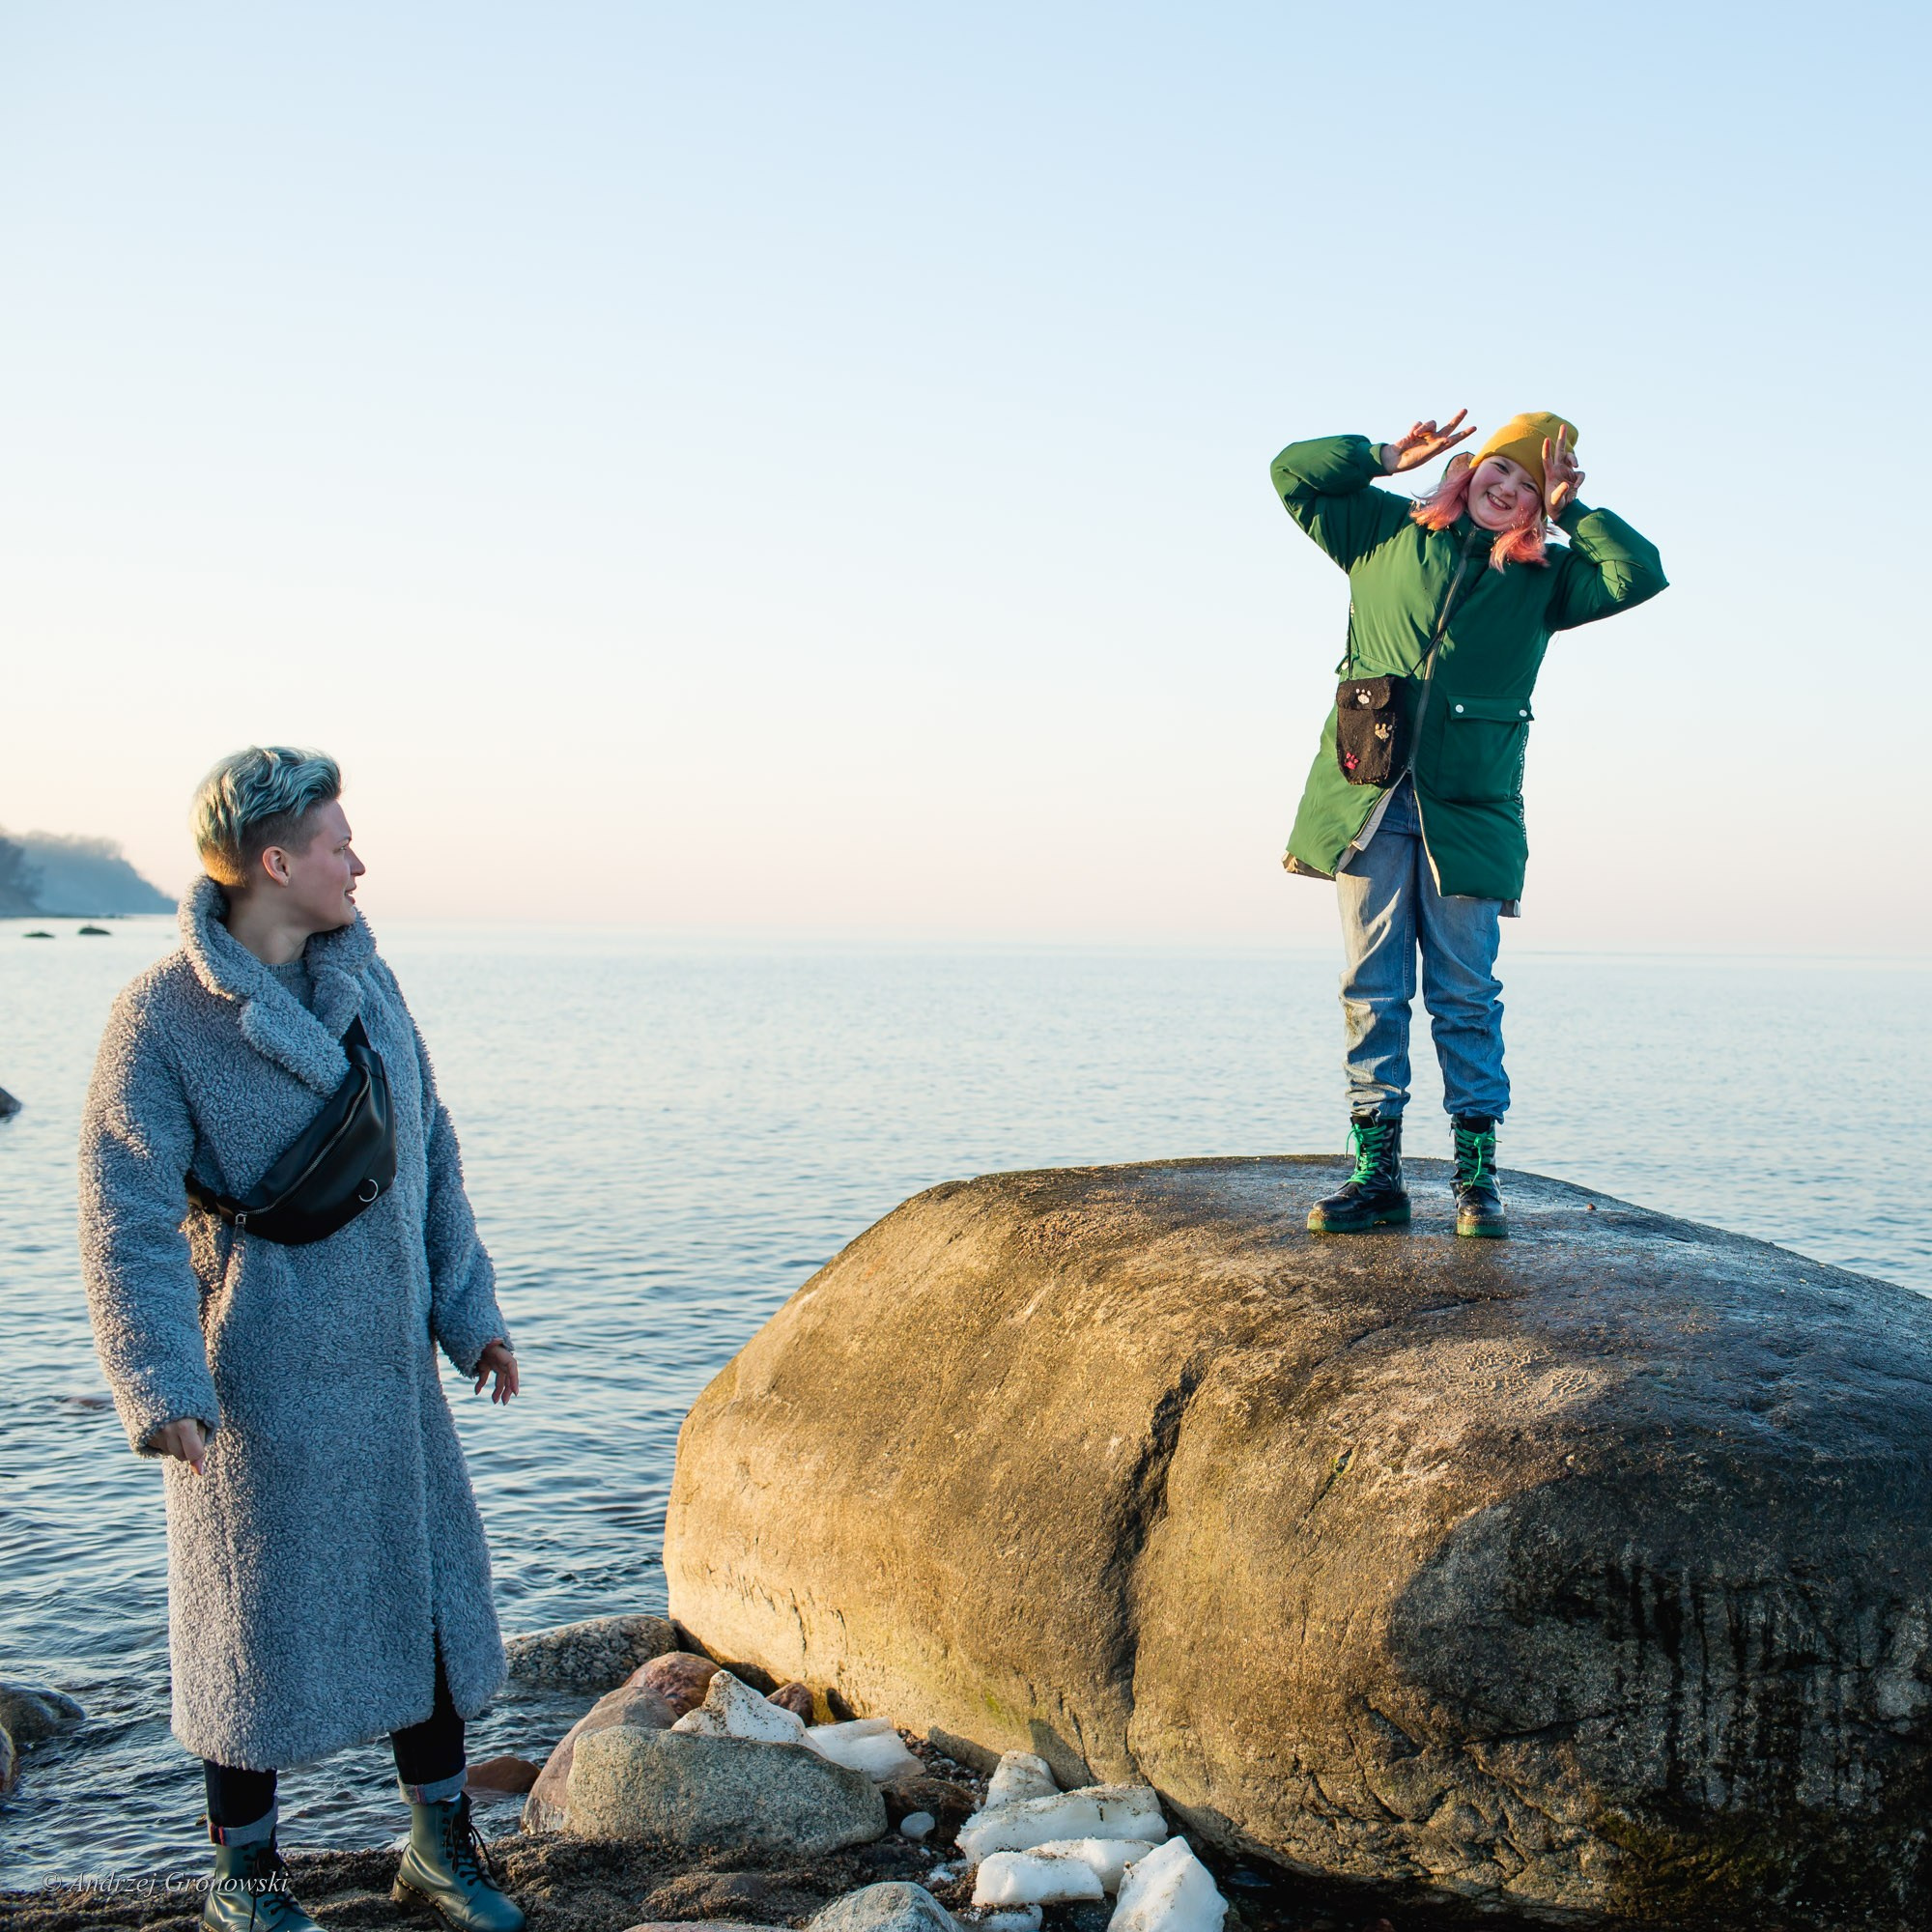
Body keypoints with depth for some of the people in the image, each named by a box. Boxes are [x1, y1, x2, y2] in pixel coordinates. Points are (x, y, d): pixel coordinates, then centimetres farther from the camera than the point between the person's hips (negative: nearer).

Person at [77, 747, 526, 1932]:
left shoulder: (364, 976, 4)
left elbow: (430, 1153, 11)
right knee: (254, 1622, 8)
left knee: (430, 1596, 13)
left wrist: (470, 1308, 8)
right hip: (262, 1381, -6)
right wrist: (160, 1387, -25)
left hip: (391, 1364, 6)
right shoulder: (162, 1016, -14)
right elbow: (125, 1215, -17)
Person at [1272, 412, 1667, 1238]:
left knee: (1466, 992, 0)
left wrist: (1568, 511, 5)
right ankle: (1375, 1171, 4)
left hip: (1467, 807, 0)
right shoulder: (1387, 532, 13)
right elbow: (1294, 472, 16)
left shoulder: (1545, 578, 12)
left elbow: (1640, 573, 0)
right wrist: (1389, 456, 10)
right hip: (1367, 797, 0)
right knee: (1372, 989, 0)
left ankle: (1476, 1176, 4)